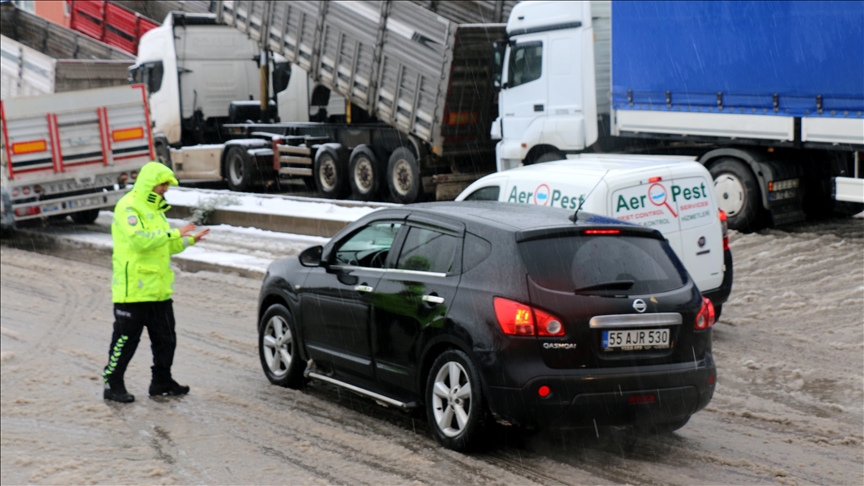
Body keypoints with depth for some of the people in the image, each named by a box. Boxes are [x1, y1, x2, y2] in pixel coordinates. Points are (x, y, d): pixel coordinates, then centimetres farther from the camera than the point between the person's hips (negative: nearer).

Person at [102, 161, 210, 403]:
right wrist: (174, 234, -23)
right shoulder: (128, 207, -12)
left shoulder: (155, 209, 18)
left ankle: (162, 382, 25)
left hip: (158, 289, 9)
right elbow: (139, 239, -26)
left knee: (166, 338, 13)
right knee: (125, 339, -2)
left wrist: (188, 240, 7)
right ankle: (113, 385, 7)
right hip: (133, 289, -9)